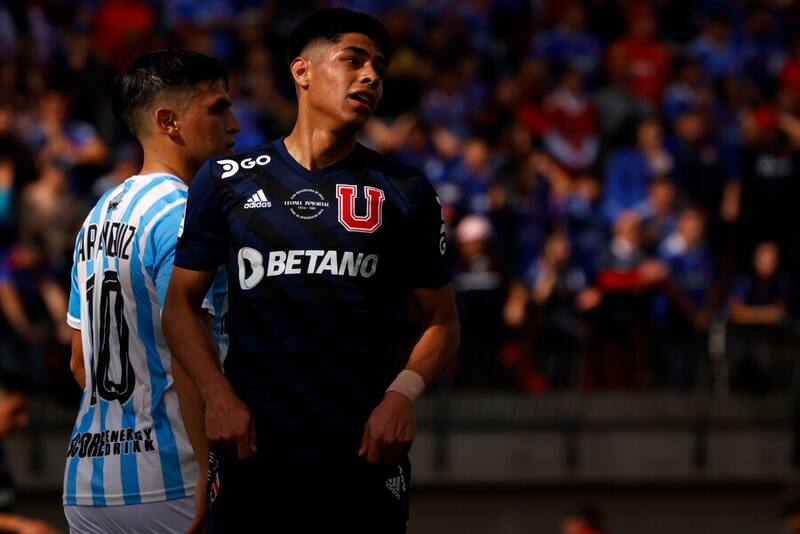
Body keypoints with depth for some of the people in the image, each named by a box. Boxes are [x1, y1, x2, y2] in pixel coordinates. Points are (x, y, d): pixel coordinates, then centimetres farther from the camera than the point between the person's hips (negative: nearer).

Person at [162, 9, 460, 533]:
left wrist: (403, 393, -9)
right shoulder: (228, 181, 6)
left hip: (364, 449, 0)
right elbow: (181, 303, 8)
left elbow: (442, 321, 9)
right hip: (252, 446, 0)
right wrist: (217, 394, -7)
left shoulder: (405, 192, 6)